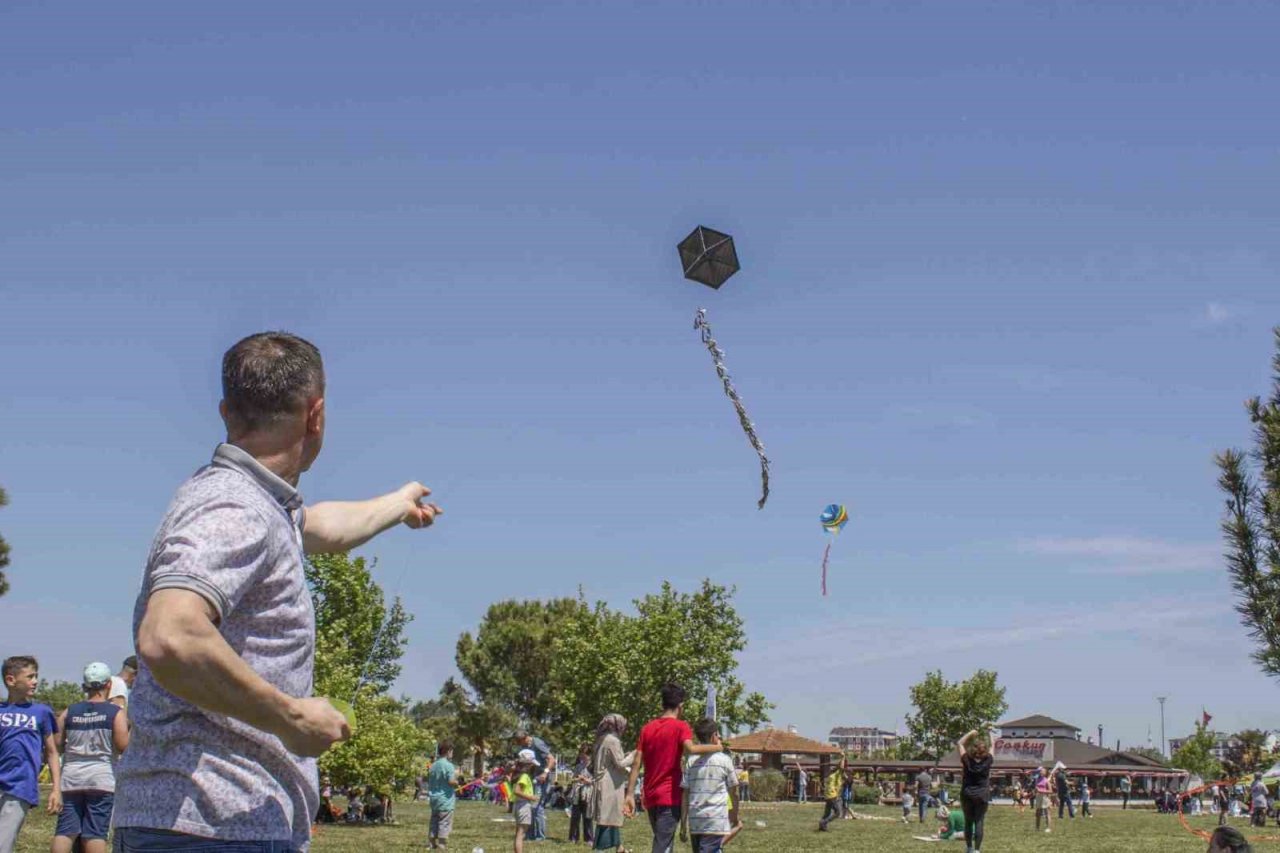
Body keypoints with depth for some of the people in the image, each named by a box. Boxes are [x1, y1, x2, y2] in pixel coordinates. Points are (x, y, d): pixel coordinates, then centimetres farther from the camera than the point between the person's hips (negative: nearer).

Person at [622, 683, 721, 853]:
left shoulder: (647, 728, 11)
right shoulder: (680, 726, -5)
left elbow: (636, 763, 5)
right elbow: (690, 748, -26)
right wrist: (717, 747, -13)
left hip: (650, 797, 6)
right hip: (670, 796, -6)